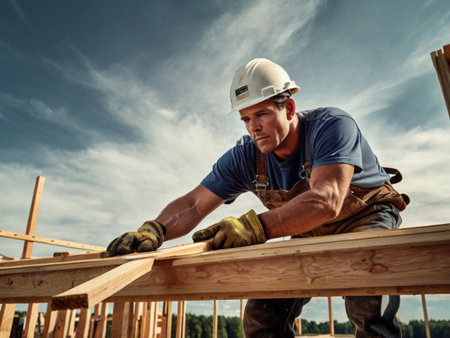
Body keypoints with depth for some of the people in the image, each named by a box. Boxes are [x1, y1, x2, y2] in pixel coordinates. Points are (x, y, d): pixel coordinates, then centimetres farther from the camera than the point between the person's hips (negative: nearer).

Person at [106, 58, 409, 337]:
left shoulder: (332, 126, -29)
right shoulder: (246, 157, -14)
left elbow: (326, 200, -44)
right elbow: (194, 204, -16)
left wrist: (256, 227, -57)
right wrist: (154, 230, -36)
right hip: (310, 235, 4)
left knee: (369, 312, -33)